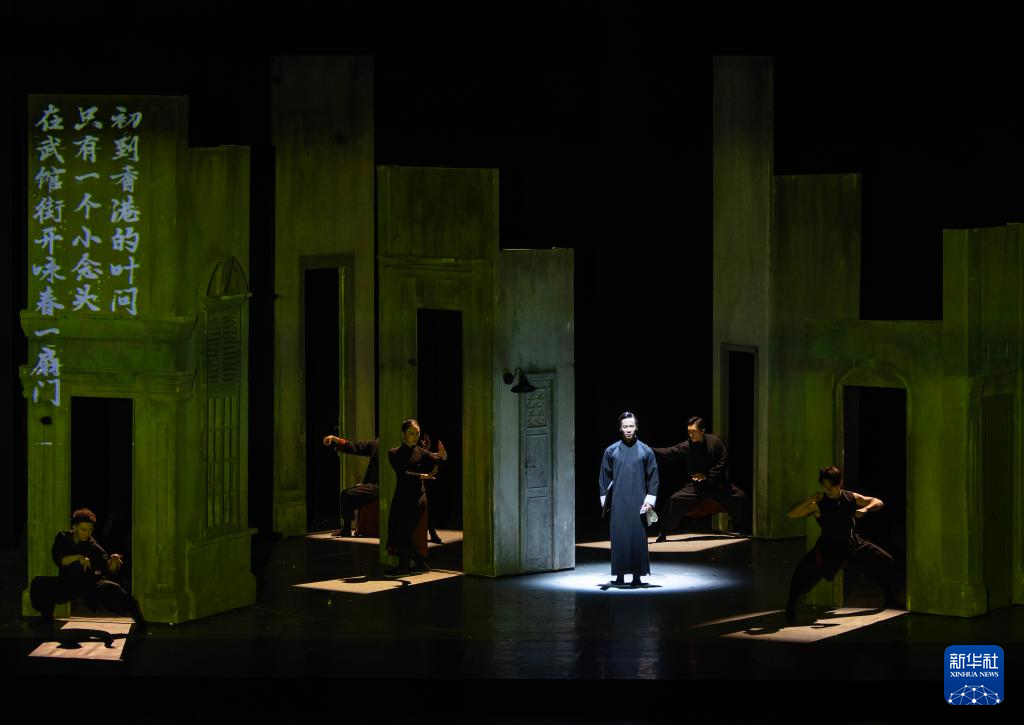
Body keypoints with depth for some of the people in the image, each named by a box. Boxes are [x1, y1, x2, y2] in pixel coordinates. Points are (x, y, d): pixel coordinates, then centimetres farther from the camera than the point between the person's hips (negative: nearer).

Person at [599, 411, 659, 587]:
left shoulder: (646, 451, 3)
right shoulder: (611, 451, 5)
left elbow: (653, 477, 4)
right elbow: (604, 477, 9)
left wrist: (650, 499, -5)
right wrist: (605, 500, 3)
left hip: (638, 503, -1)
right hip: (618, 503, 1)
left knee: (638, 537, -2)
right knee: (618, 537, 0)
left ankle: (637, 575, 3)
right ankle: (620, 575, 6)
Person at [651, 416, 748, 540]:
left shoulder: (715, 441, -8)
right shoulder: (686, 446, -11)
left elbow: (723, 462, -6)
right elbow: (668, 453, -21)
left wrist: (708, 476, -14)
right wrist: (650, 450, -35)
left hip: (718, 483, 1)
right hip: (697, 485, -1)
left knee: (740, 498, -1)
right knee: (675, 500, -18)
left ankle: (741, 530, 21)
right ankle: (664, 532, -5)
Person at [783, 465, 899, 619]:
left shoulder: (851, 498, -4)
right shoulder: (818, 504, -14)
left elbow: (878, 502, 4)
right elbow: (790, 514, -21)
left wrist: (865, 509, -18)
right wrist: (810, 500, -30)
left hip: (853, 543, 4)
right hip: (829, 546, -4)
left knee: (885, 561, 3)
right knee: (805, 570, -27)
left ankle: (889, 599, 26)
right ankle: (791, 606, -9)